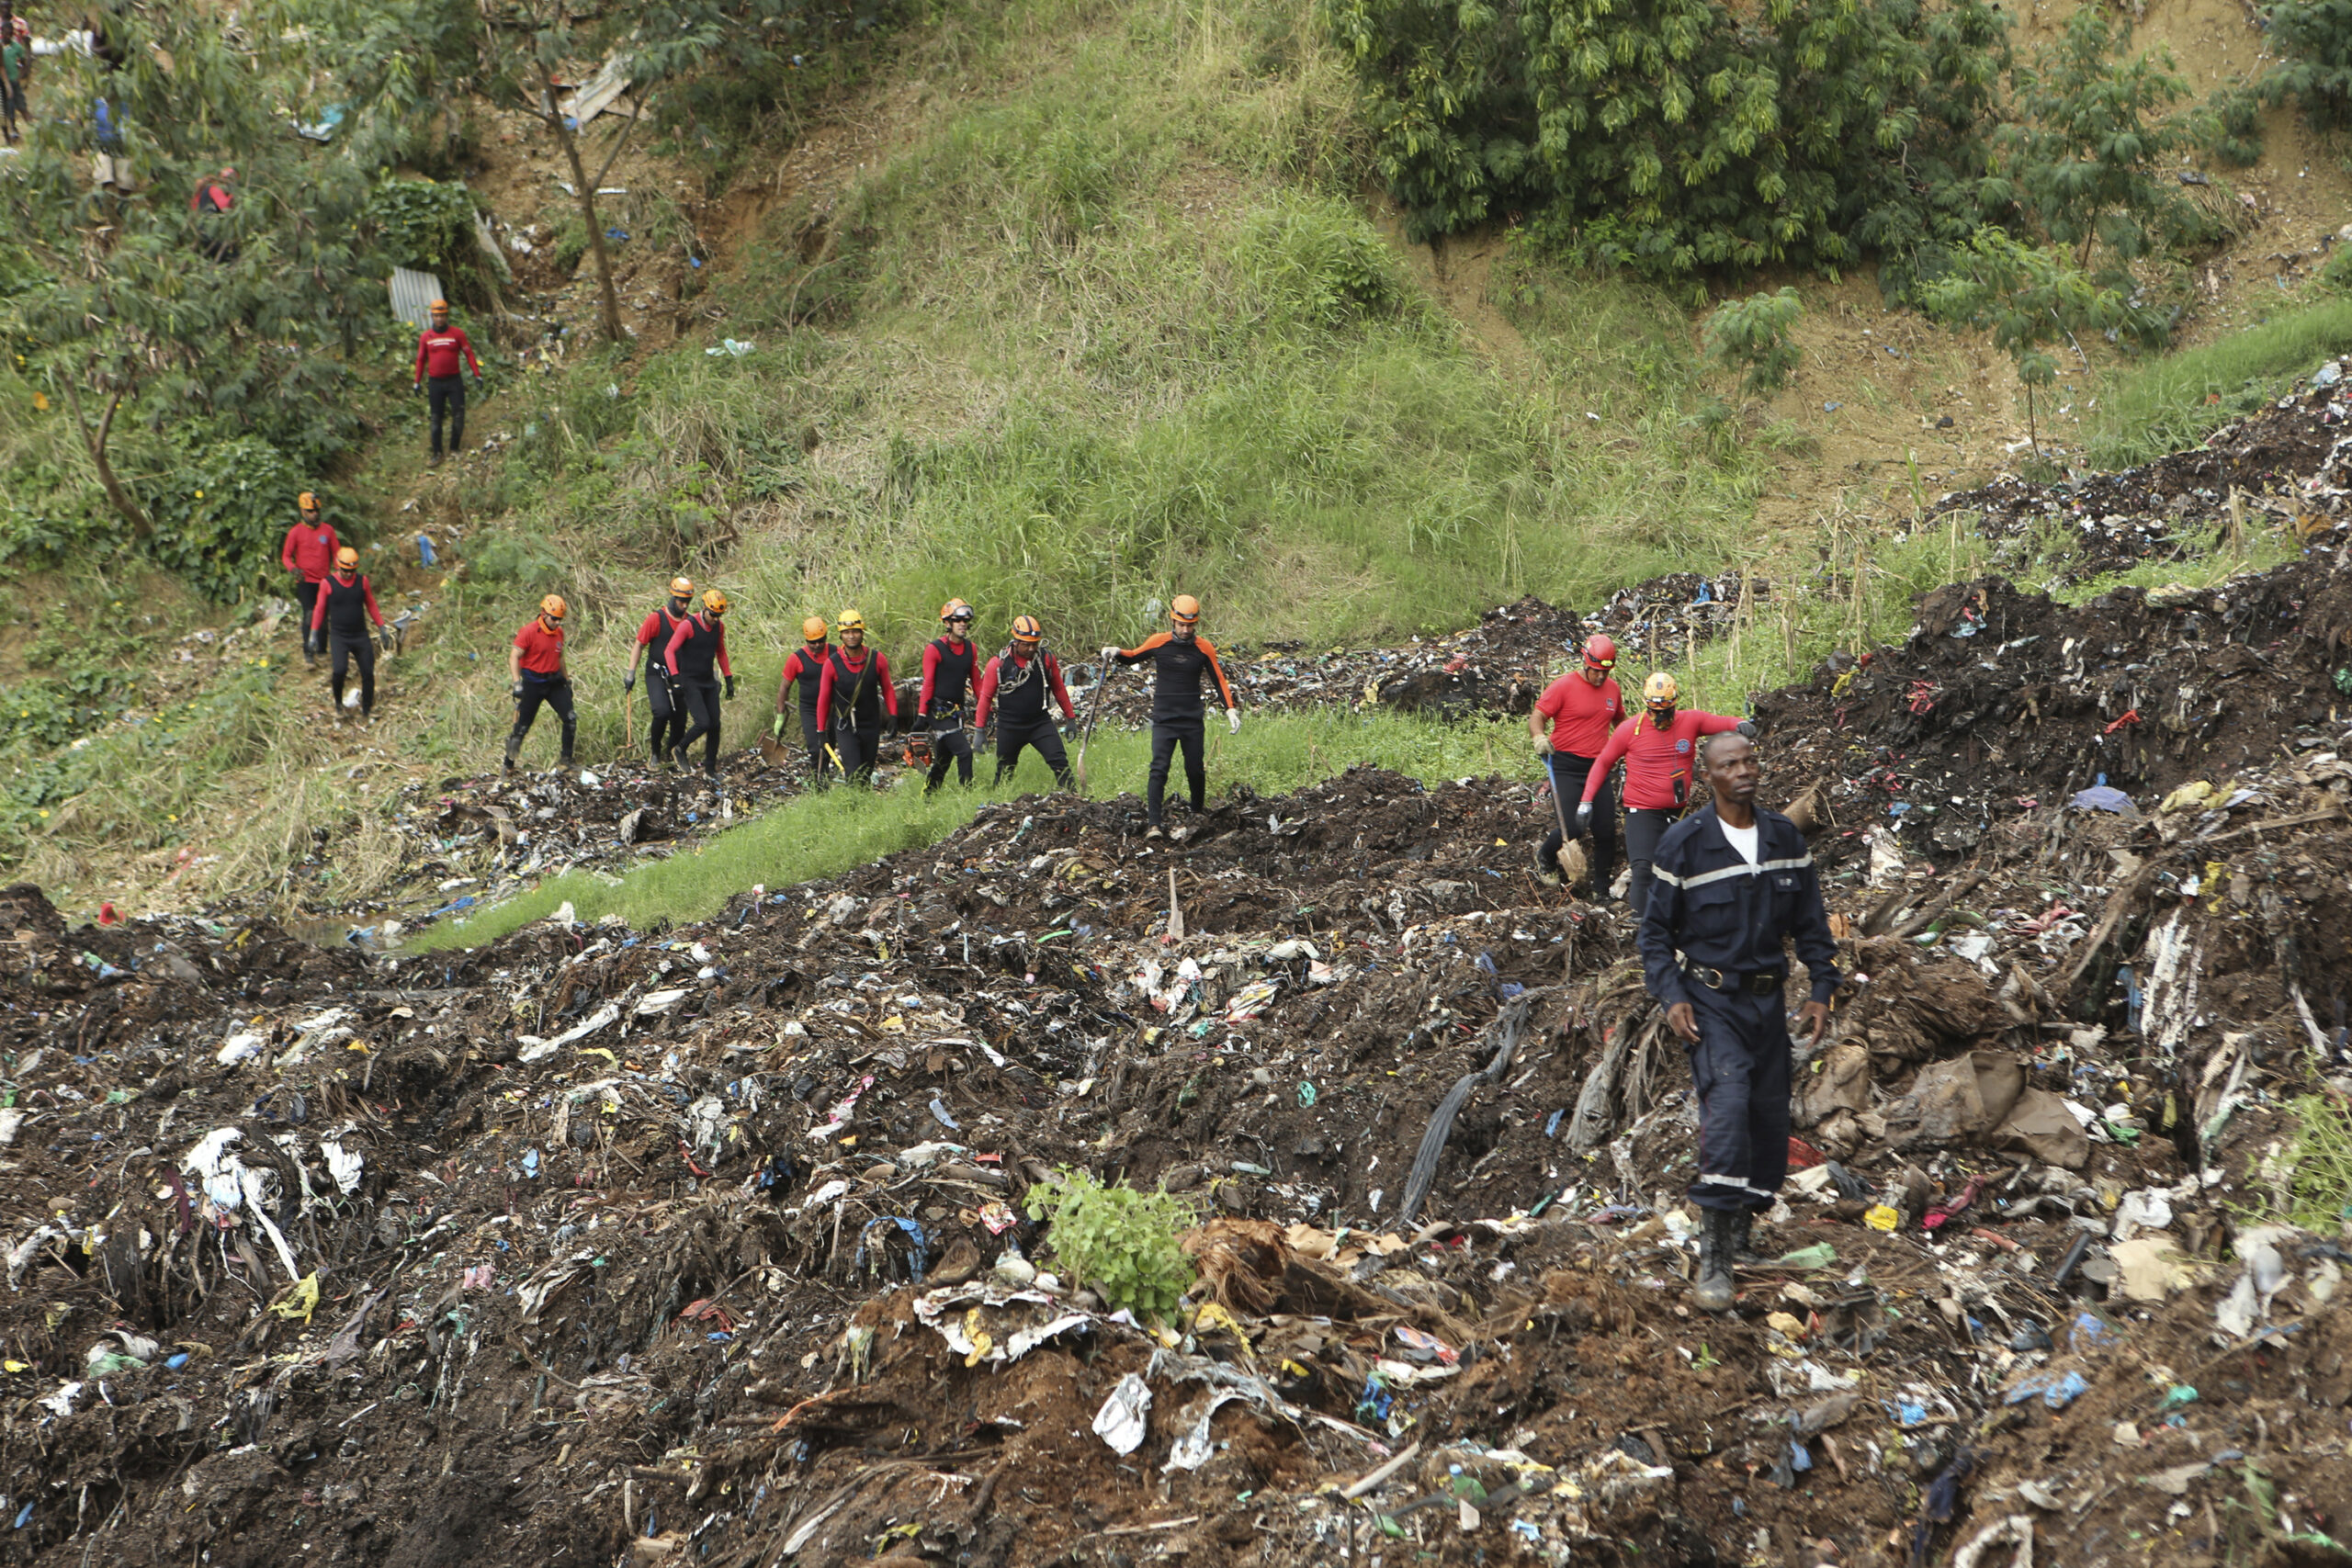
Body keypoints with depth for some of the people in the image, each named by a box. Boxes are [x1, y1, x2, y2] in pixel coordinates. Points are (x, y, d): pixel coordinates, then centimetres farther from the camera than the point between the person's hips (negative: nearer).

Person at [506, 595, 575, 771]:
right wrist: (517, 683, -21)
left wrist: (567, 680, 23)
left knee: (571, 720, -5)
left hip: (554, 682, 5)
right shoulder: (529, 631, -13)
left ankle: (566, 758, 8)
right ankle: (508, 765, 12)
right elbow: (514, 657, -13)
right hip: (533, 683, -5)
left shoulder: (559, 632, 7)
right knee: (522, 726, 0)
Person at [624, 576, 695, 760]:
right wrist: (631, 674, -6)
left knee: (679, 722, 3)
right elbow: (639, 645, -3)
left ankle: (670, 758, 18)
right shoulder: (656, 618, -8)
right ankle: (655, 752, -4)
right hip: (656, 675, -5)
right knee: (662, 712, -24)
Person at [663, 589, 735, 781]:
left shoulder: (719, 626, 3)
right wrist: (675, 679, -25)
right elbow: (670, 650, -16)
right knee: (703, 722, -16)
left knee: (715, 725, 3)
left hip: (709, 681, 6)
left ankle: (711, 768, 16)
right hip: (689, 681, -6)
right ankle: (680, 750, 11)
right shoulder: (688, 625, -16)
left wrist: (729, 679, 14)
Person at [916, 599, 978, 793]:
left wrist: (985, 708, 15)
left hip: (956, 711, 7)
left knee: (943, 760, 11)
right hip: (938, 712, -7)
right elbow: (928, 683, -10)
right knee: (964, 752, -17)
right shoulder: (934, 648, -8)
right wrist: (921, 715, -12)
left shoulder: (970, 648, 10)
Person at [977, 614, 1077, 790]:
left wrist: (1071, 718, 13)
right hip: (1009, 727, -1)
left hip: (1040, 723, 1)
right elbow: (986, 696, -1)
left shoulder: (1046, 658, -4)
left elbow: (1059, 689, 10)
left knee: (1059, 762, -14)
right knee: (1004, 773, 11)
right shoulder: (998, 663, -10)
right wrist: (980, 729, -1)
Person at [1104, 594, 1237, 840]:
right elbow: (1134, 657, 13)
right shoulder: (1158, 642, -3)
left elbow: (1219, 680, 7)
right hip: (1163, 719, -1)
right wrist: (1117, 653, -8)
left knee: (1195, 771, 7)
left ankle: (1199, 814, 30)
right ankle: (1154, 824, -17)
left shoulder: (1204, 648, -1)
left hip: (1192, 721, 1)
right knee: (1159, 770, -13)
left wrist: (1230, 710, -1)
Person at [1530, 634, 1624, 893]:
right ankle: (1546, 859, 23)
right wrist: (1540, 738, -29)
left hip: (1597, 767, 5)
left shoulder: (1612, 688, 9)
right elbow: (1536, 718, -9)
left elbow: (1619, 721, 27)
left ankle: (1602, 890, 14)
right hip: (1566, 768, -5)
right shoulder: (1564, 686, -8)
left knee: (1606, 831, 0)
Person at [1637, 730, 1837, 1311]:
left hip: (1768, 998, 5)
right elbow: (1656, 930, -2)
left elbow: (1810, 921, 12)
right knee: (1727, 1105, -20)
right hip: (1710, 998, -5)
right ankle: (1714, 1259, -19)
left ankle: (1738, 1234, 25)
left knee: (1770, 1117, 7)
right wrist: (1671, 998, -13)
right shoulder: (1684, 843, -8)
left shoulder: (1785, 838, 5)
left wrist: (1822, 991, 5)